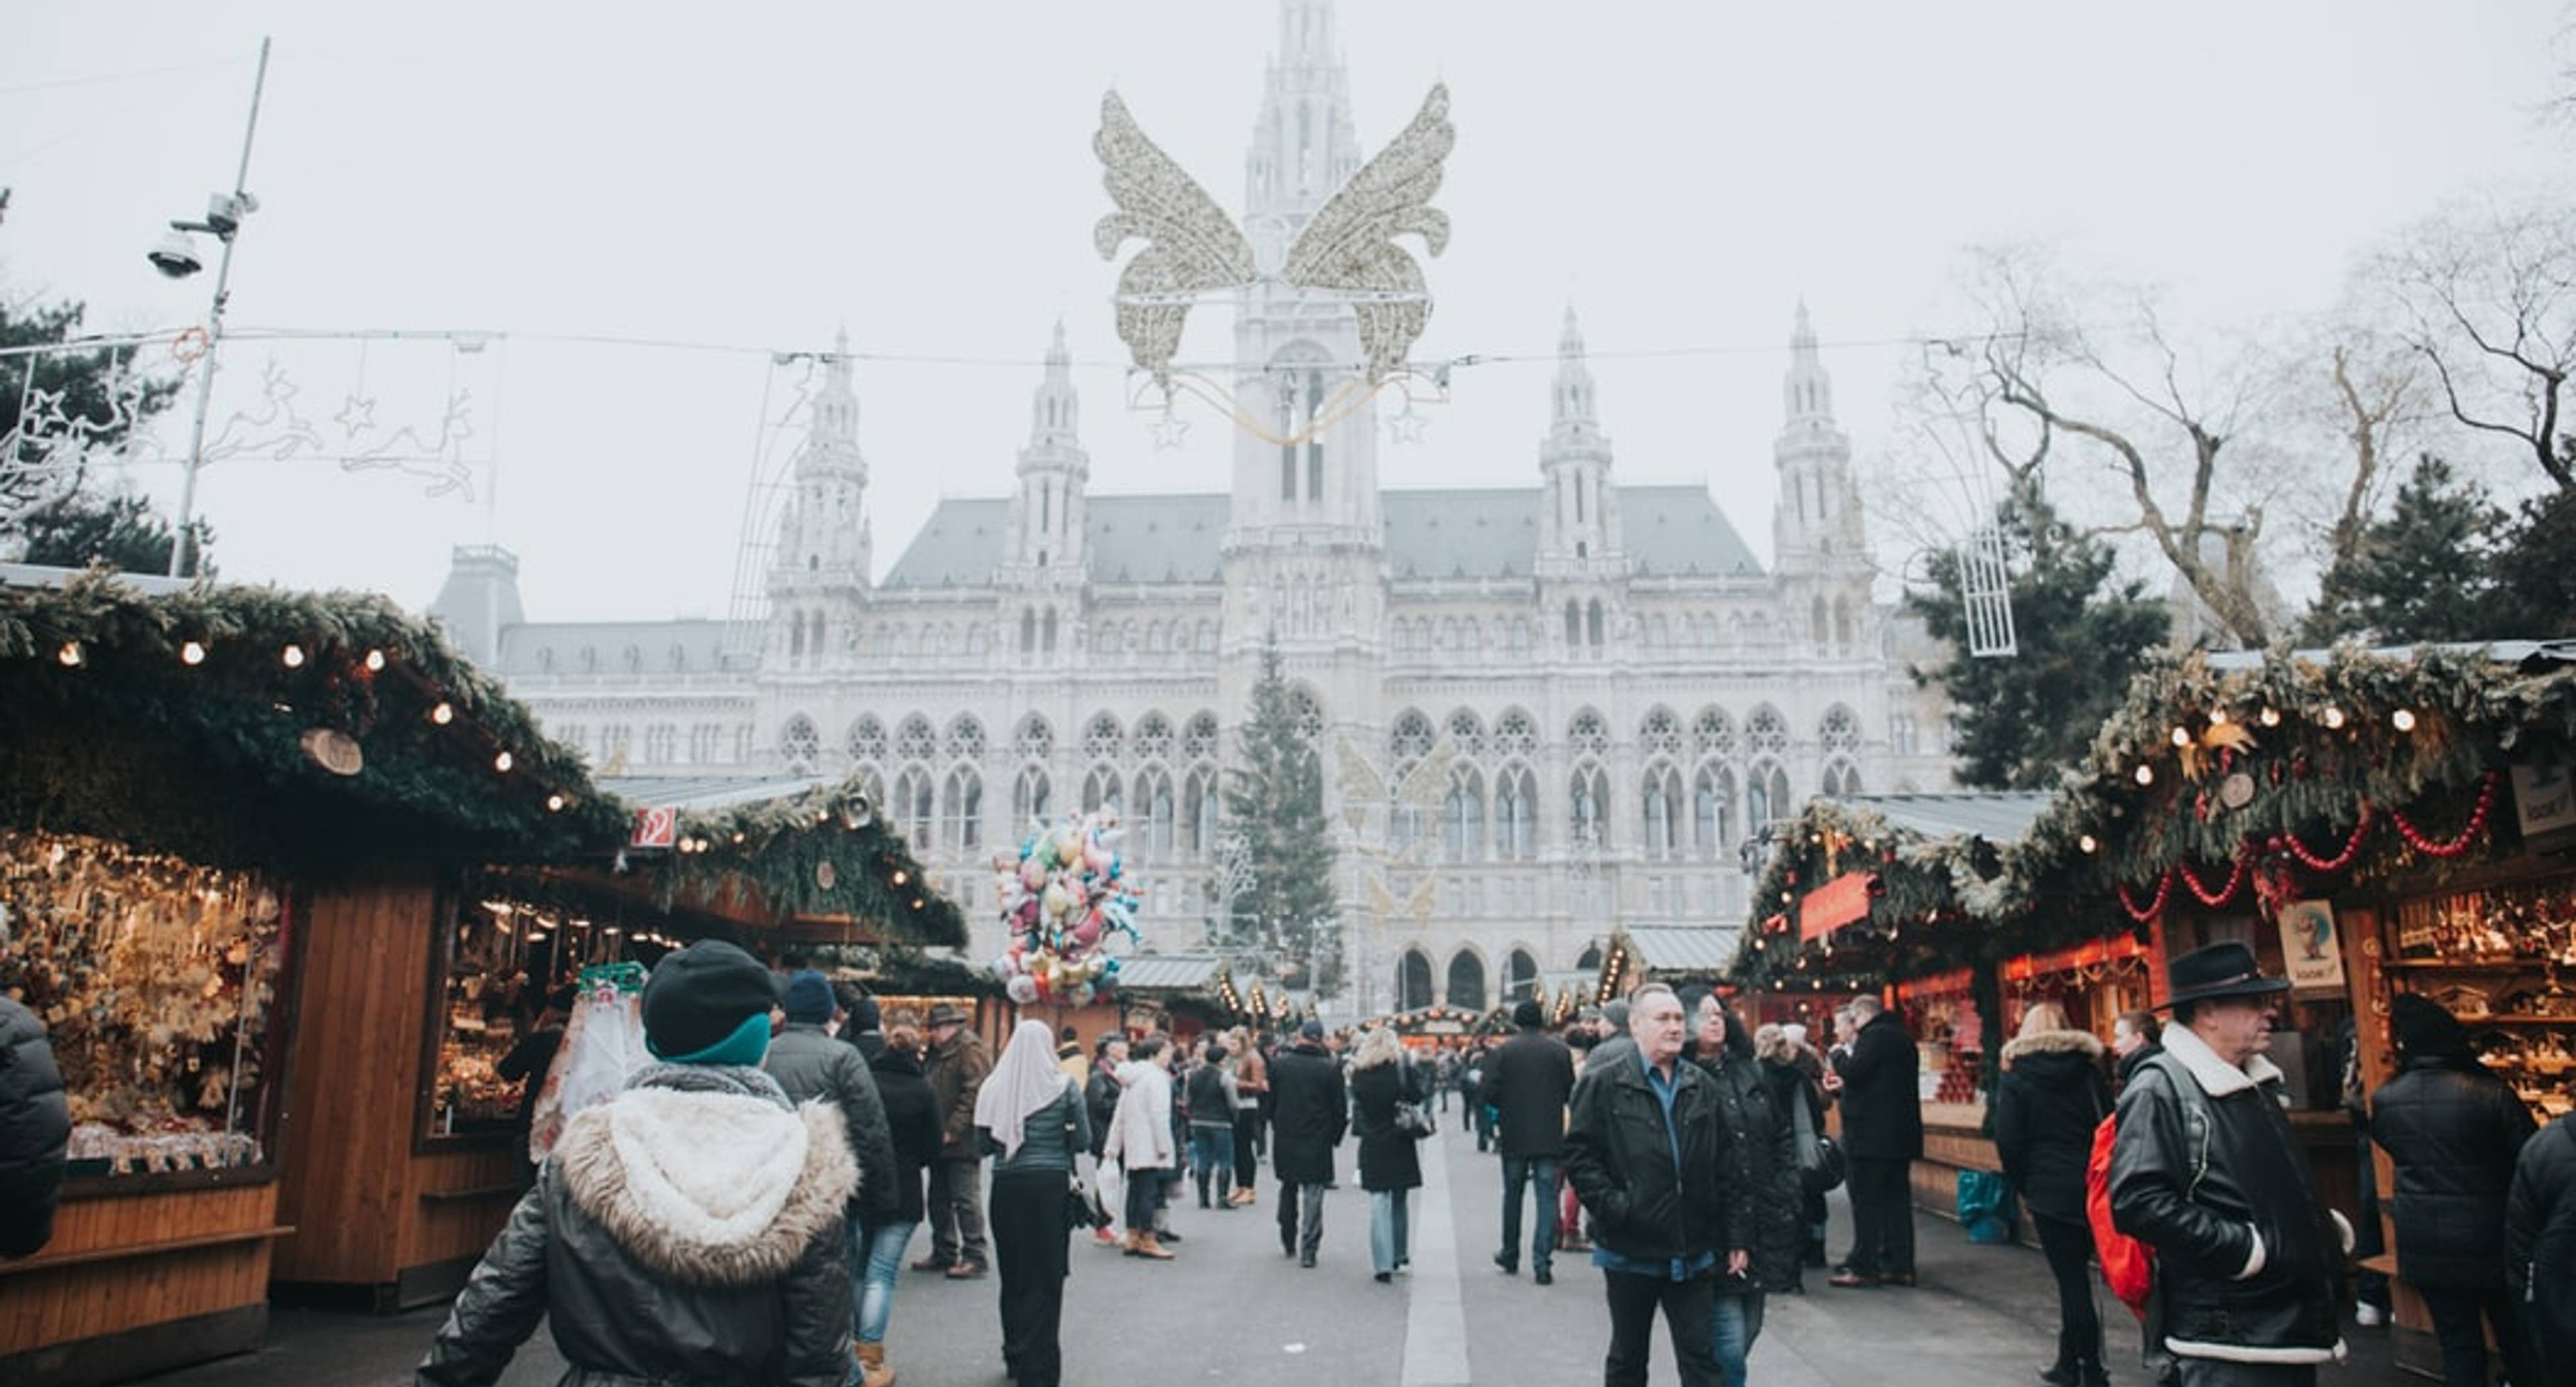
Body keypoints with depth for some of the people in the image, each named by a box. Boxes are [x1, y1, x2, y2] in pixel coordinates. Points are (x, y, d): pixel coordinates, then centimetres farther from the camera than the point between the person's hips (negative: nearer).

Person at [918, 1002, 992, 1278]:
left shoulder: (969, 1048, -11)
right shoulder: (939, 1052, 17)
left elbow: (975, 1092, -19)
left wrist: (953, 1130, -21)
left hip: (962, 1142, -10)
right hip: (941, 1141, 10)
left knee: (966, 1199, -5)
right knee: (939, 1200, 15)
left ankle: (974, 1255, 2)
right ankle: (944, 1252, 26)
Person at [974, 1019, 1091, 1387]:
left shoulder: (994, 1087, 0)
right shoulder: (1064, 1086, -5)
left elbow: (983, 1143, 5)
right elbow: (1083, 1140, -4)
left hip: (1007, 1185, 2)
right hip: (1051, 1184, -2)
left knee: (1013, 1274, 15)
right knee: (1046, 1277, 3)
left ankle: (1015, 1356, 28)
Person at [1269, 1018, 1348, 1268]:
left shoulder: (1279, 1064, -2)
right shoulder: (1330, 1068, -9)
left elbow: (1270, 1101, 6)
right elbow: (1340, 1108, -5)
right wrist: (1335, 1137, 9)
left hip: (1285, 1139, 3)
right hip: (1317, 1142, -3)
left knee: (1288, 1190, 19)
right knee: (1313, 1194, 2)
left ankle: (1288, 1243, 28)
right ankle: (1308, 1251, -1)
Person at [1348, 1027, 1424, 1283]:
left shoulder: (1359, 1072, -2)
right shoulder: (1402, 1067, -6)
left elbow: (1356, 1104, 3)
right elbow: (1416, 1098, -5)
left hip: (1372, 1146, 0)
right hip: (1400, 1143, 0)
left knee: (1378, 1202, 2)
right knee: (1398, 1201, 15)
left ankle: (1383, 1263, -4)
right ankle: (1398, 1254, 25)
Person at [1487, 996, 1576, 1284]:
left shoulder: (1502, 1051, -6)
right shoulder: (1560, 1051, -5)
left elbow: (1490, 1091, -10)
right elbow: (1571, 1092, -2)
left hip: (1514, 1136, 1)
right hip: (1550, 1138, -1)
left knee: (1512, 1195, 16)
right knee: (1547, 1199, 3)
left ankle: (1510, 1256, 27)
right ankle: (1542, 1263, -3)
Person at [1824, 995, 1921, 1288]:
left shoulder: (1875, 1035, -12)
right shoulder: (1903, 1038, 18)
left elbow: (1854, 1071, -21)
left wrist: (1841, 1055, -2)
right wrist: (1843, 1085, 22)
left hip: (1872, 1135, -9)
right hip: (1901, 1135, 9)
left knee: (1866, 1203, -4)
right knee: (1897, 1200, 10)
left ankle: (1863, 1267, -3)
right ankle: (1900, 1266, 13)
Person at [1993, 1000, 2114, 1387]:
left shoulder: (2015, 1076, -3)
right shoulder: (2090, 1070, 6)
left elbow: (2007, 1140, -7)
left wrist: (2023, 1186, 5)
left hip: (2049, 1190, -4)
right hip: (2092, 1185, 4)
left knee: (2071, 1277, 2)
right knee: (2075, 1271, 14)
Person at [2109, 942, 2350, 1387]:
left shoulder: (2257, 1082, 15)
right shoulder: (2159, 1088, -15)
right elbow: (2139, 1203, -25)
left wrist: (2322, 1224, 11)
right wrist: (2245, 1249, -21)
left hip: (2291, 1325, 9)